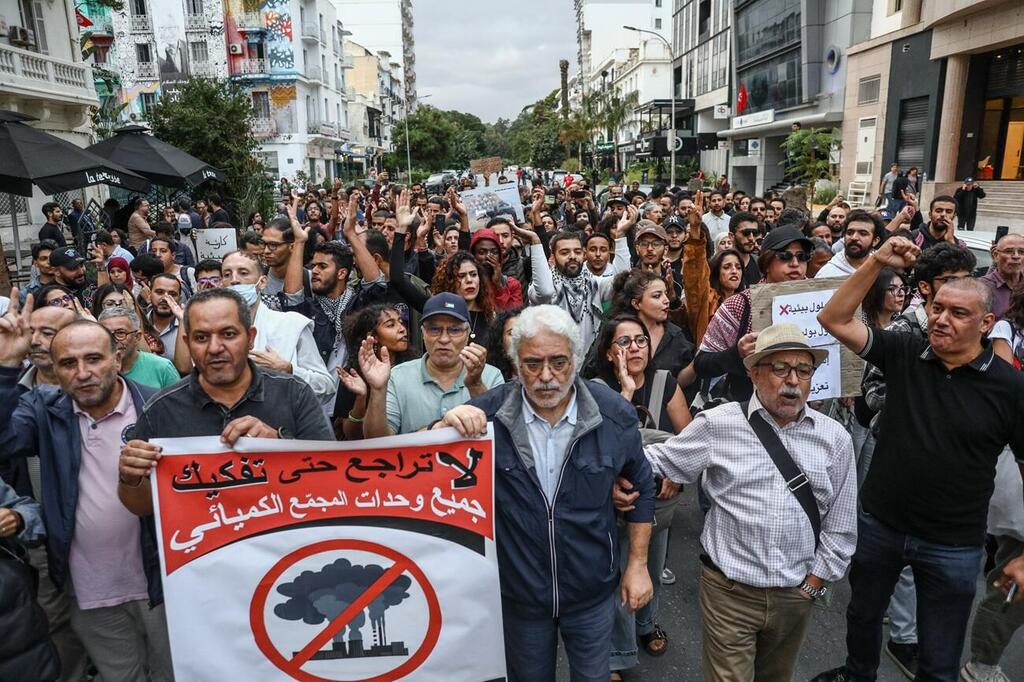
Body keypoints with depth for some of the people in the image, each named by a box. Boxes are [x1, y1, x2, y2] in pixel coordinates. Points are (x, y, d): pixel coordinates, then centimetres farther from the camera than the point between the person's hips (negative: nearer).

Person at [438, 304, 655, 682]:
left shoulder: (613, 413, -15)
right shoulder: (488, 413, -18)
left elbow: (640, 487, 0)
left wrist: (637, 564, 2)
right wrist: (447, 424, -34)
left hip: (592, 591, 0)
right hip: (518, 592, 0)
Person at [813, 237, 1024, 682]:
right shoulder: (904, 354, -6)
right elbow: (833, 320, -11)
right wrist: (876, 263, -20)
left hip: (953, 546, -2)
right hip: (877, 524, 2)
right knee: (863, 615, 25)